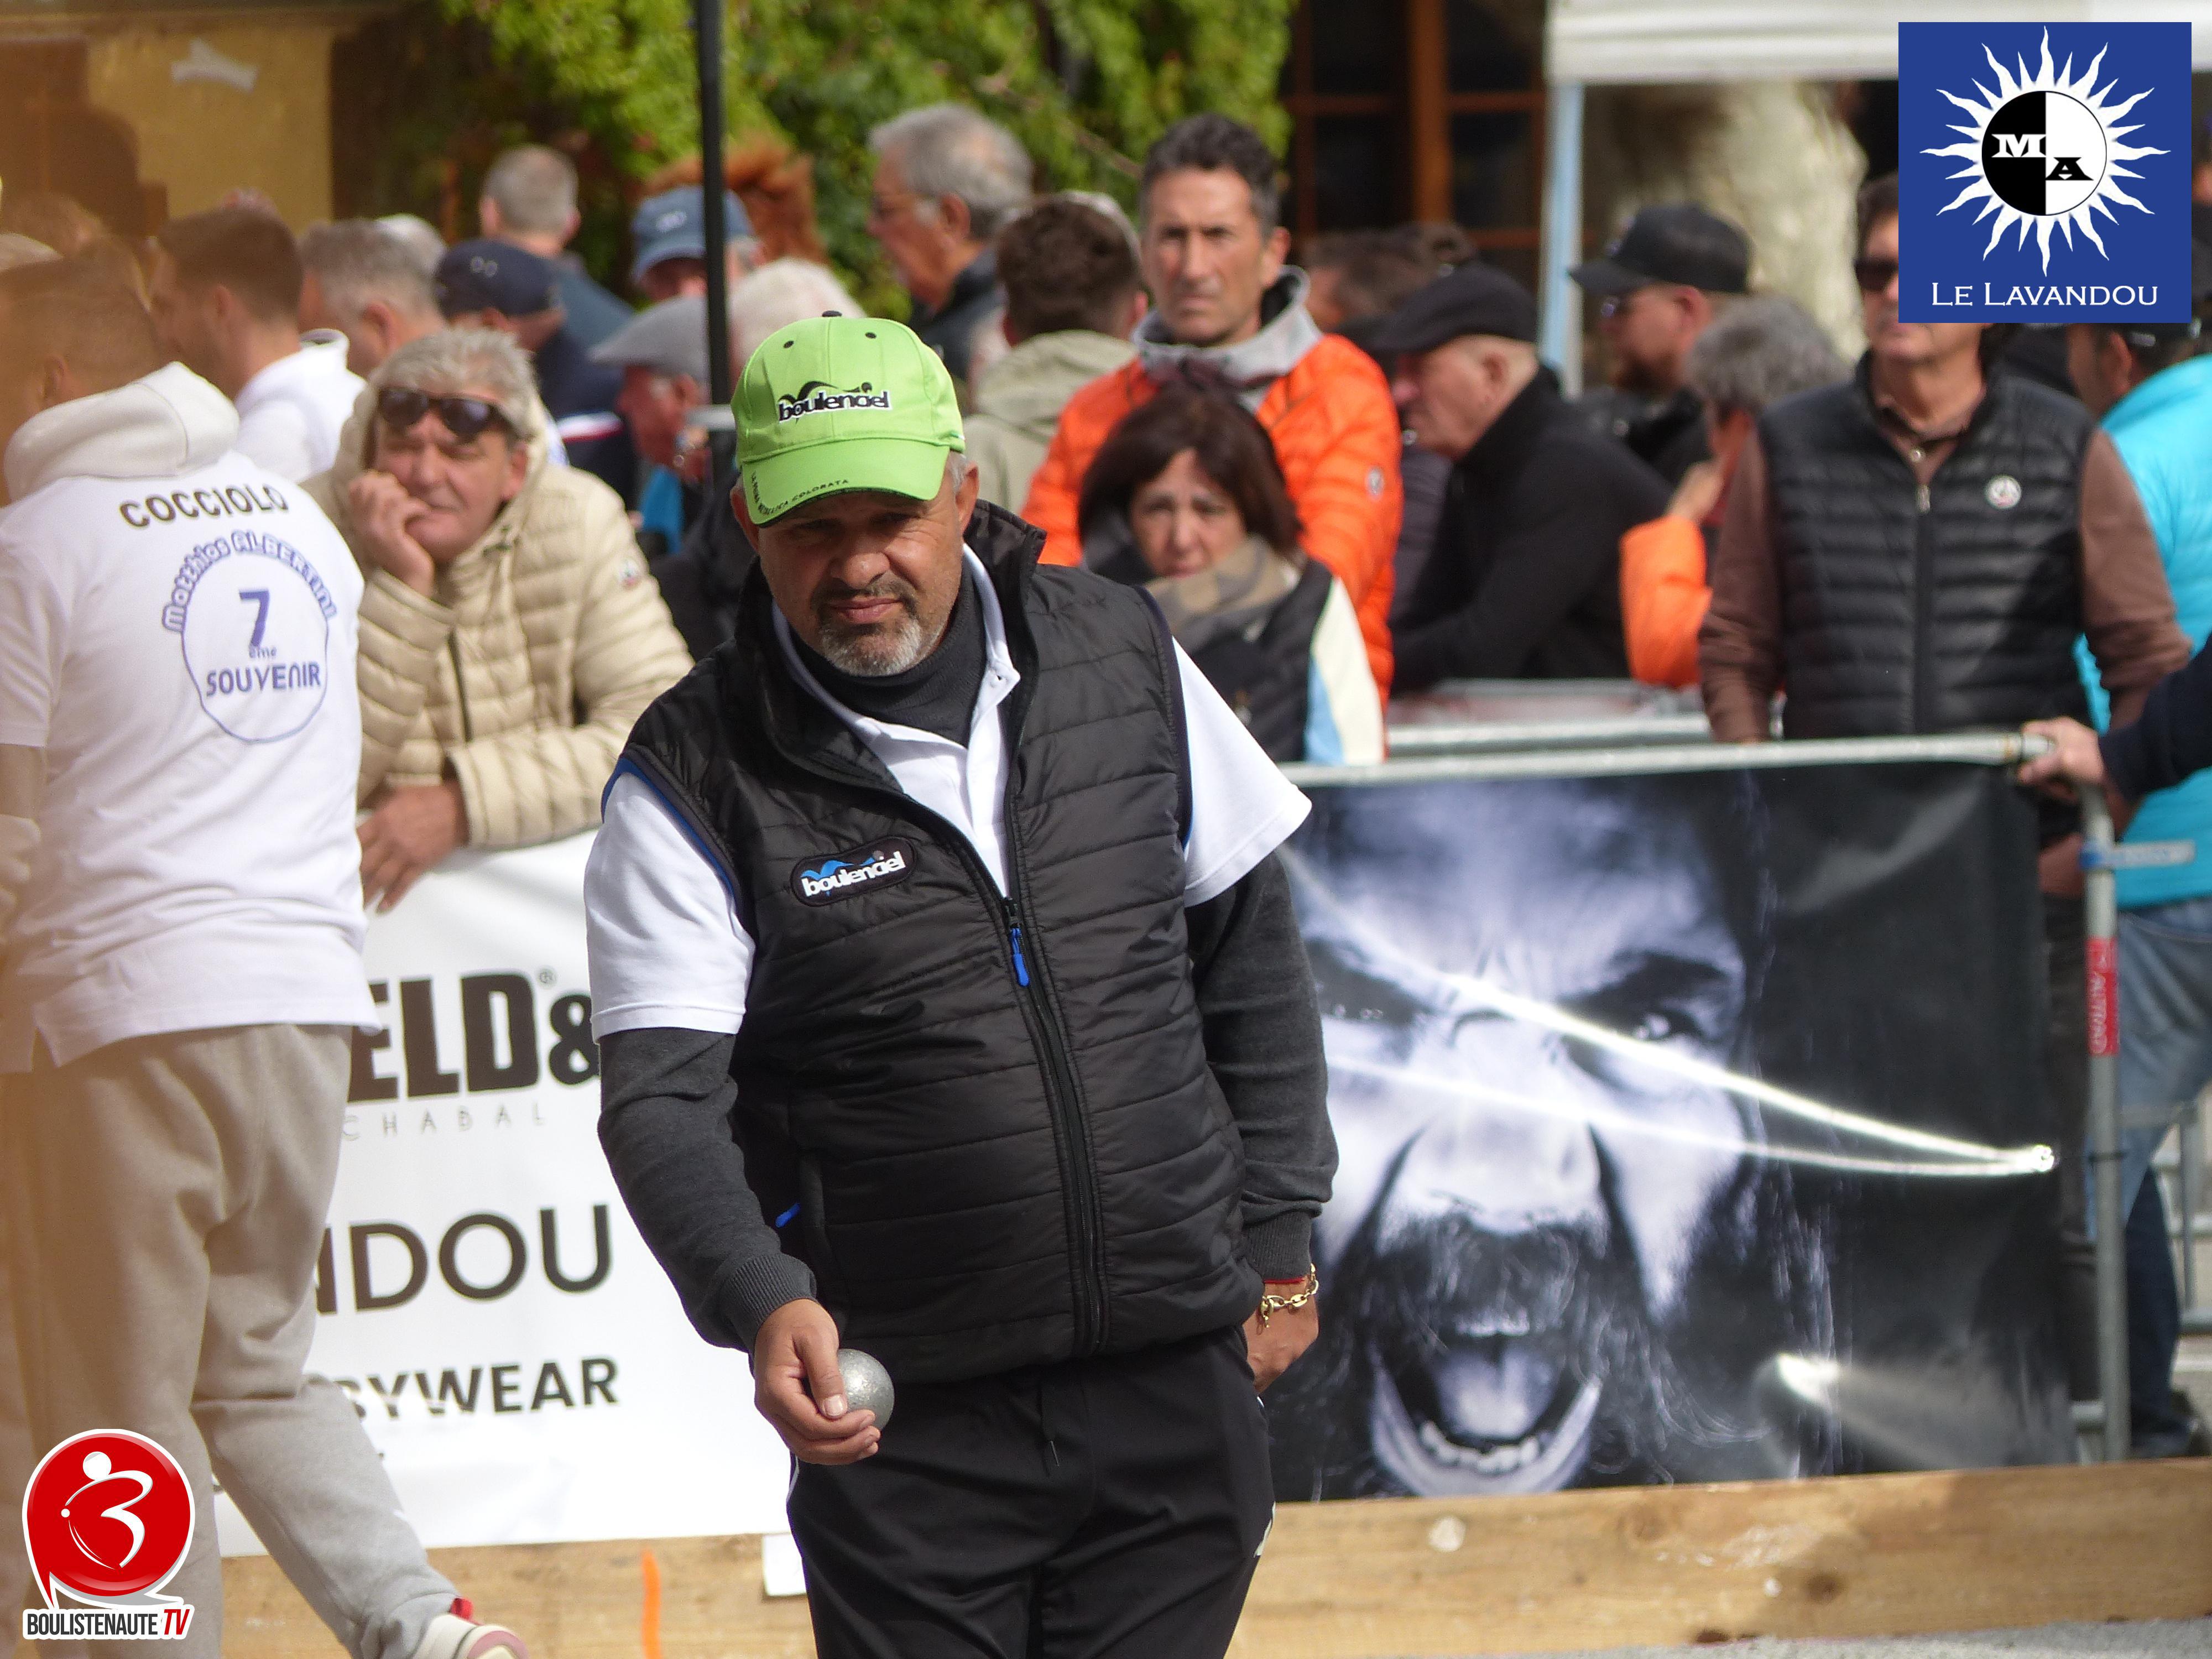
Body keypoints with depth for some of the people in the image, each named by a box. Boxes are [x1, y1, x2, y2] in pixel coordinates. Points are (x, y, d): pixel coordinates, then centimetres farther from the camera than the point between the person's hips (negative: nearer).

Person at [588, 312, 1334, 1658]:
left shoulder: (1119, 655, 4)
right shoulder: (696, 779, -6)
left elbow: (1248, 941, 15)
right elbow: (662, 1095, -13)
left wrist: (1278, 1235, 13)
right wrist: (763, 1304, -30)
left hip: (1176, 1386, 3)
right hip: (903, 1417, -3)